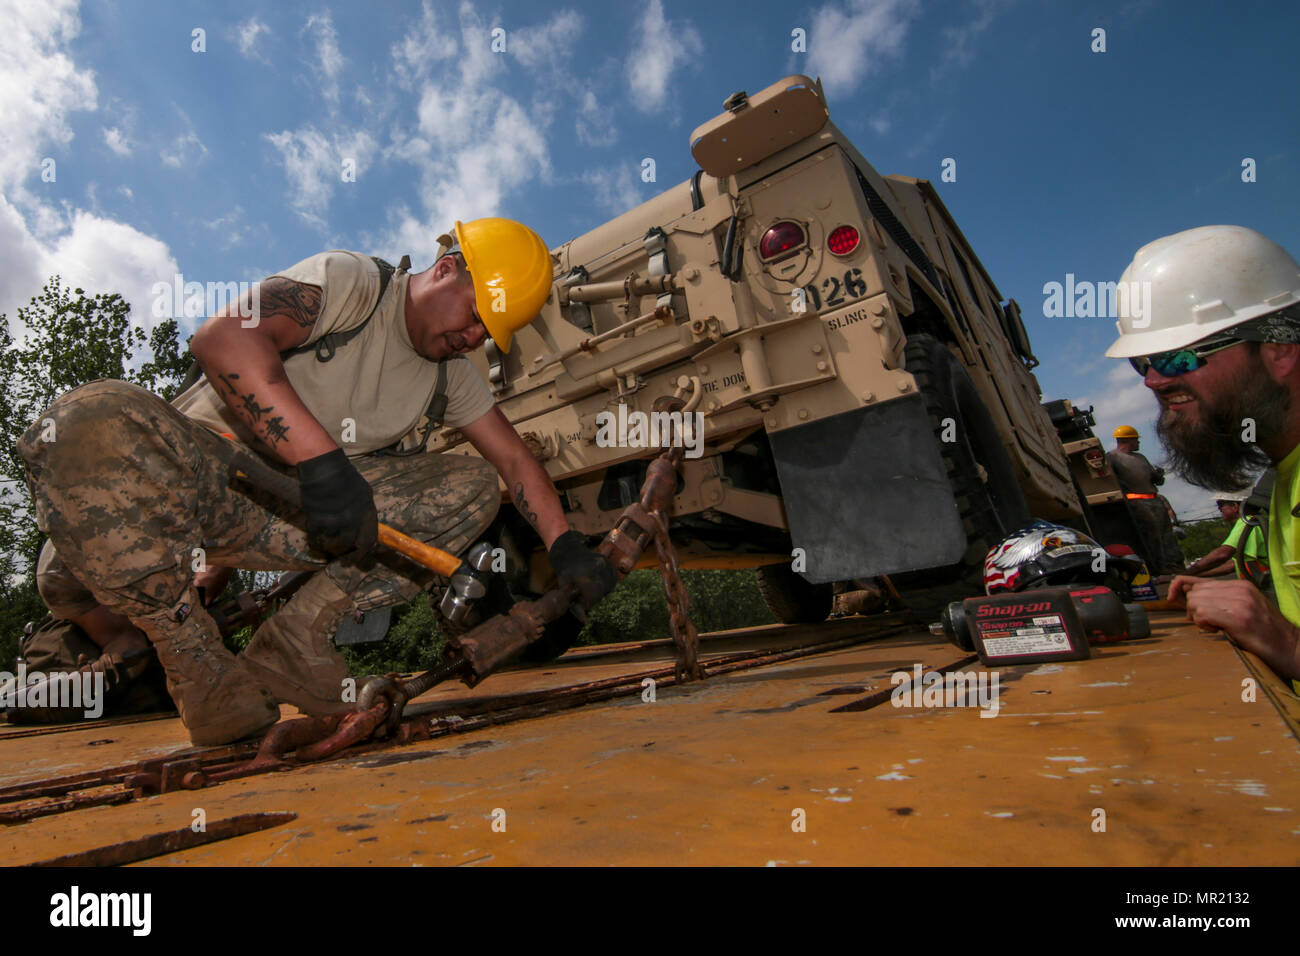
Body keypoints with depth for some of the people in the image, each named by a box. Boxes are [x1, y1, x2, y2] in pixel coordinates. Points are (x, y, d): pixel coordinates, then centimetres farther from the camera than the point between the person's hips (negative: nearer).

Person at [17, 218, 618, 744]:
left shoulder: (450, 374, 11)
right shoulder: (352, 281, -10)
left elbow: (513, 459, 10)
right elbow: (223, 336, -25)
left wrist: (565, 547, -2)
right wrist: (322, 461, -34)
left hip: (289, 515, 5)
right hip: (199, 466, -5)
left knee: (472, 488, -8)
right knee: (89, 423, -36)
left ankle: (292, 641, -15)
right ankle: (198, 668, -22)